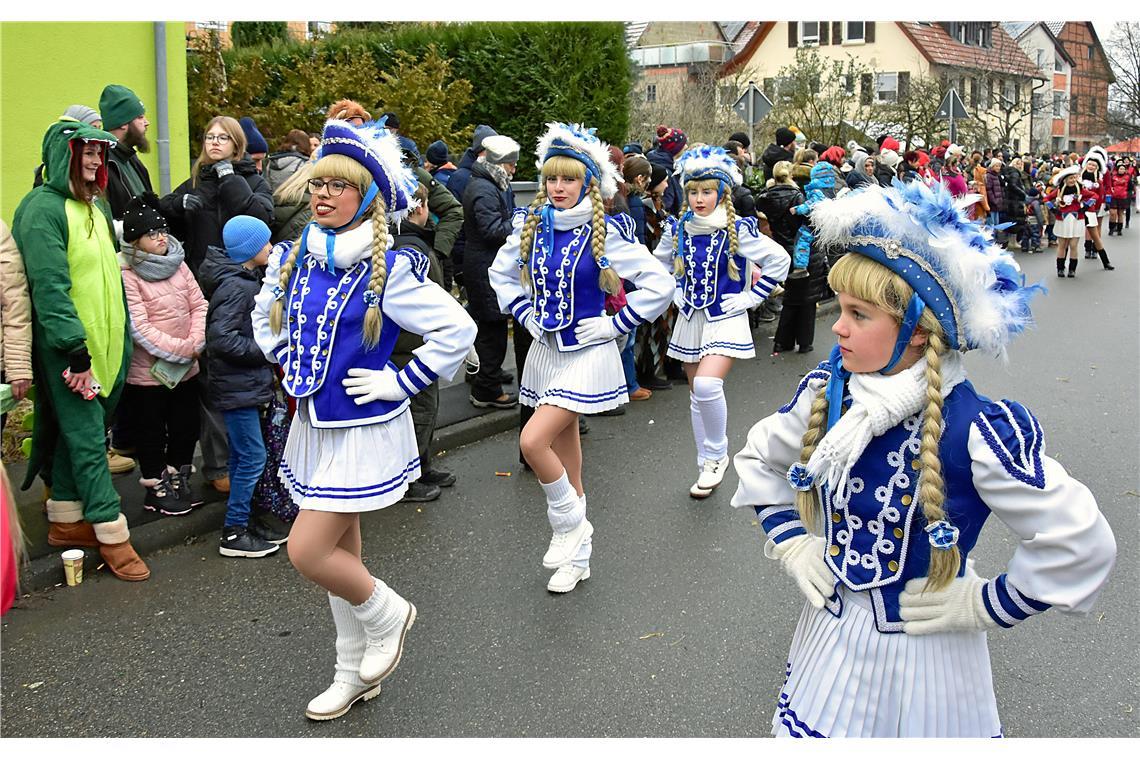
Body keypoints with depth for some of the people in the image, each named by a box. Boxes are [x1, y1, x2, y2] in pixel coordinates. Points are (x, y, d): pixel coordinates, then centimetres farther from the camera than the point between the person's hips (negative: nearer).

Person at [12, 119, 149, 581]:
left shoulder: (95, 206, 15)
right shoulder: (43, 208, -13)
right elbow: (49, 286, -19)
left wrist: (121, 339, 16)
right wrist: (75, 349, -22)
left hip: (103, 343, 8)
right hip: (67, 349, -8)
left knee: (76, 432, 14)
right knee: (87, 436, -4)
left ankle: (65, 521, 25)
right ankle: (111, 533, 1)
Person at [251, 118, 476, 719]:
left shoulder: (389, 270, -16)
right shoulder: (293, 259, 2)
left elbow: (458, 331, -16)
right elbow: (266, 316, 22)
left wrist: (398, 383, -16)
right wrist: (291, 364, 9)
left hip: (365, 429, -6)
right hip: (313, 425, 6)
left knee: (307, 551, -11)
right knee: (339, 550, 15)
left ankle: (386, 614, 18)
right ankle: (355, 674, 31)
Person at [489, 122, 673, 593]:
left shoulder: (605, 234, -12)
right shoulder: (530, 227, 2)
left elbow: (659, 284, -11)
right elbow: (500, 274, 20)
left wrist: (616, 325, -11)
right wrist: (525, 314, 8)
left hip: (587, 353, -5)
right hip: (546, 350, 6)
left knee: (533, 441, -20)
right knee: (565, 455, 12)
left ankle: (571, 524, 5)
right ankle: (577, 557, 25)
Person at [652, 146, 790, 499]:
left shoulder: (738, 230, -11)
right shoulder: (677, 230, 2)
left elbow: (779, 260, -7)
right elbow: (657, 264, 21)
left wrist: (752, 297, -8)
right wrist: (675, 292, 10)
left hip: (726, 319, -5)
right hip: (691, 319, 5)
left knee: (707, 384, -26)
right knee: (696, 395, 10)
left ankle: (717, 455, -4)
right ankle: (707, 468, 24)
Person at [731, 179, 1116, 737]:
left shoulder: (974, 431, -25)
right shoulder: (827, 392, -8)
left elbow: (1080, 544, -21)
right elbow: (760, 458, 12)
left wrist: (986, 606, -14)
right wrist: (789, 541, 3)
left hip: (924, 648, -5)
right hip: (833, 633, 5)